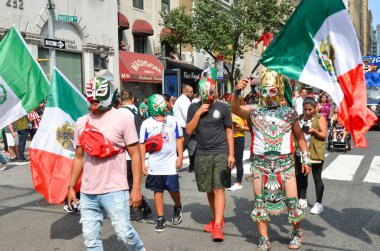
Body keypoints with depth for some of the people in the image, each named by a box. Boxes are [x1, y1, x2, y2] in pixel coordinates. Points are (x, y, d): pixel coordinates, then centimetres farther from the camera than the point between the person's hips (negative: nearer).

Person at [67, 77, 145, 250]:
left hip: (114, 190, -5)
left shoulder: (122, 120, -6)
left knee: (124, 233, -1)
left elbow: (135, 154, -5)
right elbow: (79, 158, 16)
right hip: (87, 192, 5)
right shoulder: (81, 122, 8)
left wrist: (136, 188, -10)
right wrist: (71, 187, 14)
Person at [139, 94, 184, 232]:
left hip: (171, 163, 0)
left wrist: (180, 156, 0)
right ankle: (160, 218, 19)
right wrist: (142, 163, -1)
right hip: (154, 165, 0)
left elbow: (179, 139, 8)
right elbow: (142, 144, 2)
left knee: (173, 189, 2)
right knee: (158, 191, 8)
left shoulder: (172, 121, 2)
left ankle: (178, 207, 34)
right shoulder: (147, 124, -2)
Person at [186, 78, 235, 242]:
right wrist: (198, 113, -12)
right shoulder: (194, 108, 4)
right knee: (209, 190, 11)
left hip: (221, 153, -3)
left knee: (218, 189, -8)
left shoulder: (223, 108, -1)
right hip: (202, 154, 3)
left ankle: (217, 226, -8)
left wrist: (231, 154, -3)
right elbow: (189, 131, -2)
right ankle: (217, 218, 27)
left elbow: (229, 131, 2)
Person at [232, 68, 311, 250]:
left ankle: (297, 233, 29)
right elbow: (235, 109, -14)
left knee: (292, 200, 3)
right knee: (260, 201, 6)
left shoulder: (289, 112, 5)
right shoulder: (254, 111, 3)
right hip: (260, 163, 1)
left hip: (284, 162, 0)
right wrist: (237, 91, -30)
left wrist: (306, 159, 8)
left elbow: (299, 136, 11)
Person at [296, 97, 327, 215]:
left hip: (315, 153, -5)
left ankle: (319, 204, 10)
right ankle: (302, 200, 25)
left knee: (317, 178, 2)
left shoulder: (320, 118, -4)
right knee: (301, 176, 11)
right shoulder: (300, 118, 10)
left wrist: (314, 131, -23)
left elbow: (324, 135, -8)